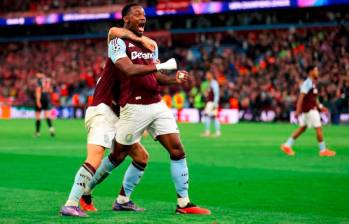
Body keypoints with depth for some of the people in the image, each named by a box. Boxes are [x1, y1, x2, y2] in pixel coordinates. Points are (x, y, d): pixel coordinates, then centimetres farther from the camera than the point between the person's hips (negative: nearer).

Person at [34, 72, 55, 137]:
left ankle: (37, 132, 12)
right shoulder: (48, 79, 10)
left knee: (37, 116, 7)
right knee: (47, 115, 1)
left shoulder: (39, 80, -8)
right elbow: (50, 90, 14)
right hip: (47, 98, 5)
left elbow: (38, 90, -16)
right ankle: (51, 127, -24)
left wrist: (38, 100, -21)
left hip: (41, 98, -5)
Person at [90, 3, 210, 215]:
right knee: (117, 157, 3)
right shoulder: (118, 42, -5)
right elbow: (129, 70, -21)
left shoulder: (151, 44, 18)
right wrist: (159, 66, -30)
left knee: (178, 151, -3)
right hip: (134, 108, -6)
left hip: (157, 105, 6)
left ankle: (183, 203, 2)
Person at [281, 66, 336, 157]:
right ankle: (323, 150, 1)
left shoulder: (313, 83, 14)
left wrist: (320, 106, 19)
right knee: (318, 128, -6)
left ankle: (287, 145, 16)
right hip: (309, 109, -10)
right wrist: (298, 110, -25)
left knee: (302, 128, 13)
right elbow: (301, 97, -20)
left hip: (312, 109, 10)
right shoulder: (307, 83, -15)